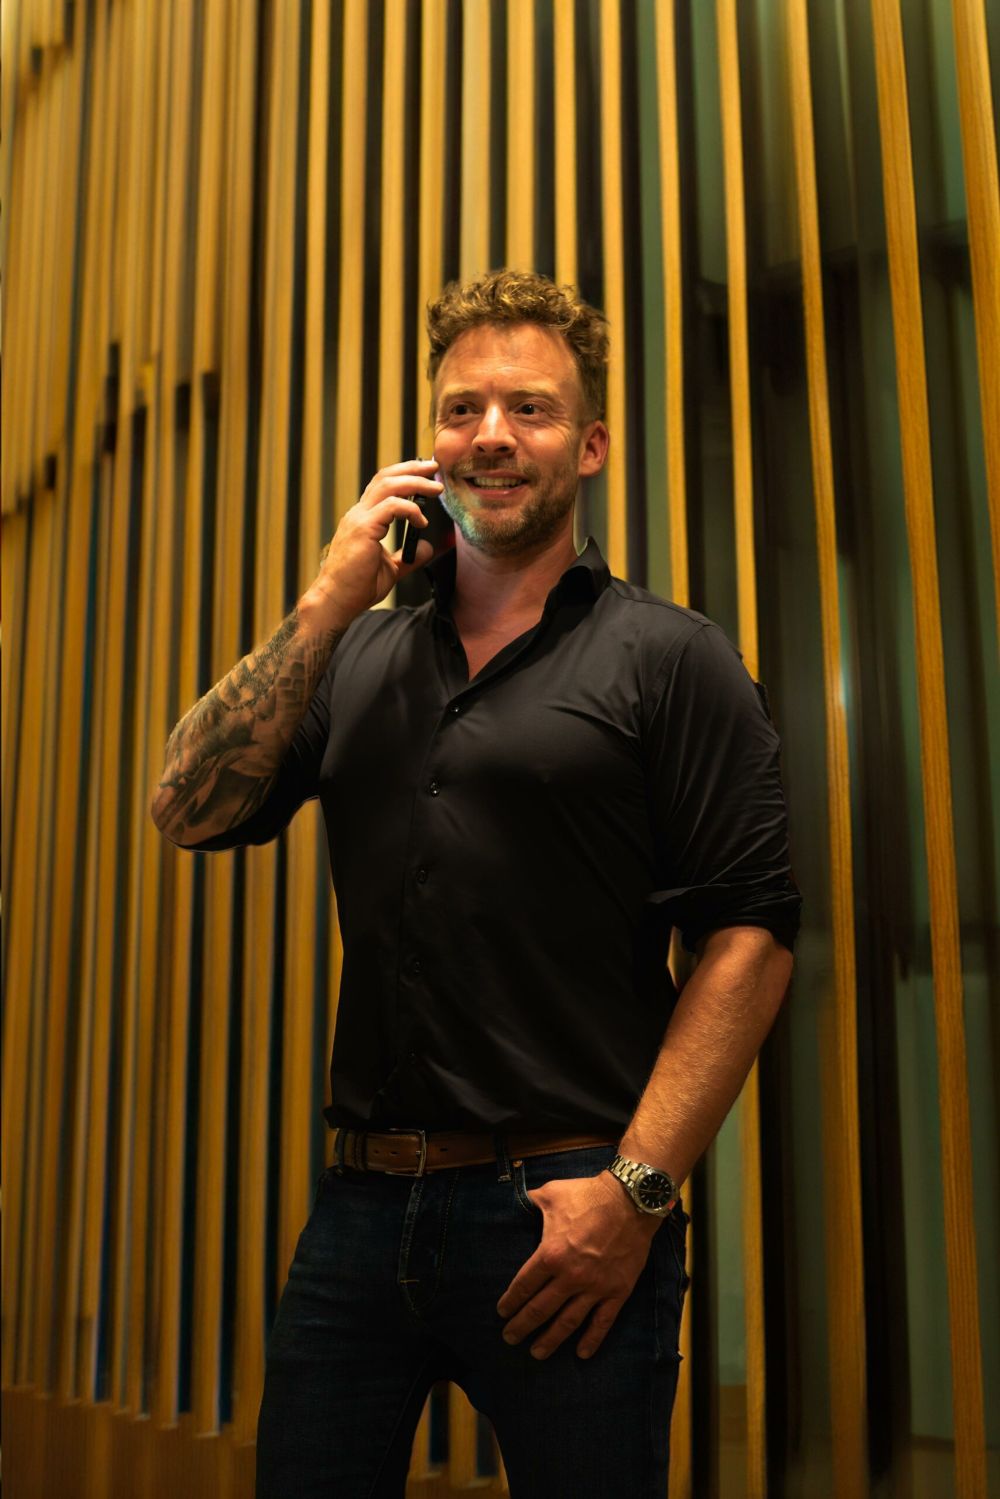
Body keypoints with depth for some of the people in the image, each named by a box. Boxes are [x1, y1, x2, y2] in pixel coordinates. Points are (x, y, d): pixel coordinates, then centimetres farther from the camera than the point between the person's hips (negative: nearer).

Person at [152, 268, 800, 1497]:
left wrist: (635, 1189, -14)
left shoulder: (665, 657, 0)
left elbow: (751, 932, -7)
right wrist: (324, 609, -3)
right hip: (360, 1205, 4)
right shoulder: (356, 658, 14)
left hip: (563, 1211, -4)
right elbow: (190, 811, 4)